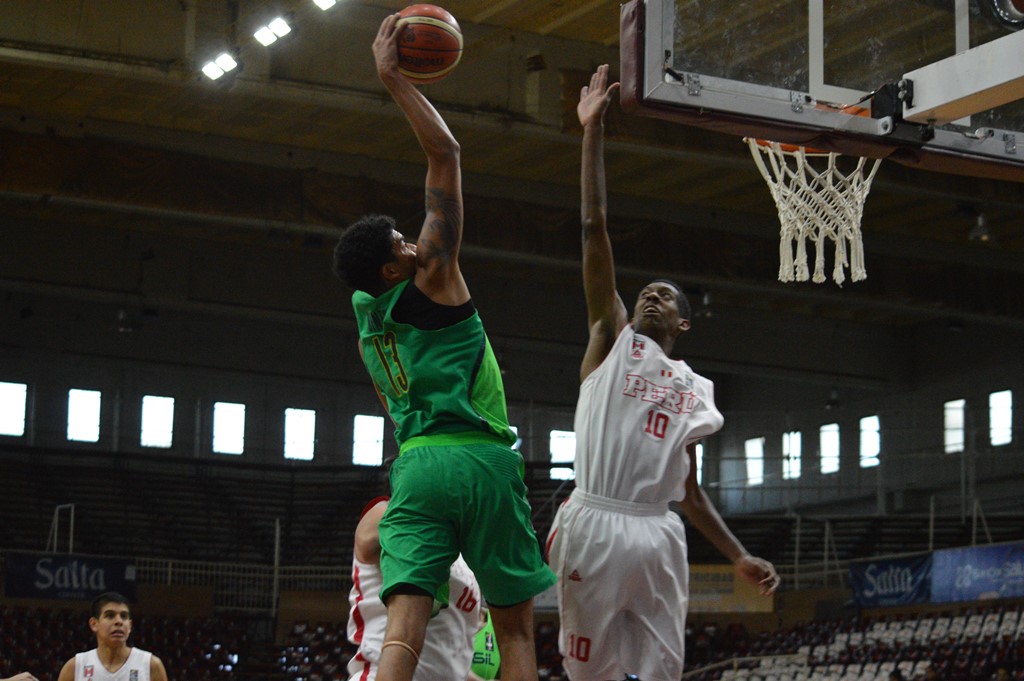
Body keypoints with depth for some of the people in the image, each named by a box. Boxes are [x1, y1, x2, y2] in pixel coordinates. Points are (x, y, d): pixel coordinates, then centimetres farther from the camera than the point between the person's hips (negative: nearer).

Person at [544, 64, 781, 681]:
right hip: (597, 525, -4)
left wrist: (740, 557, 14)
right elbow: (595, 229, 3)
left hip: (659, 537, 4)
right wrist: (593, 133, -1)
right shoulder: (613, 340, 11)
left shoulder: (694, 390, 22)